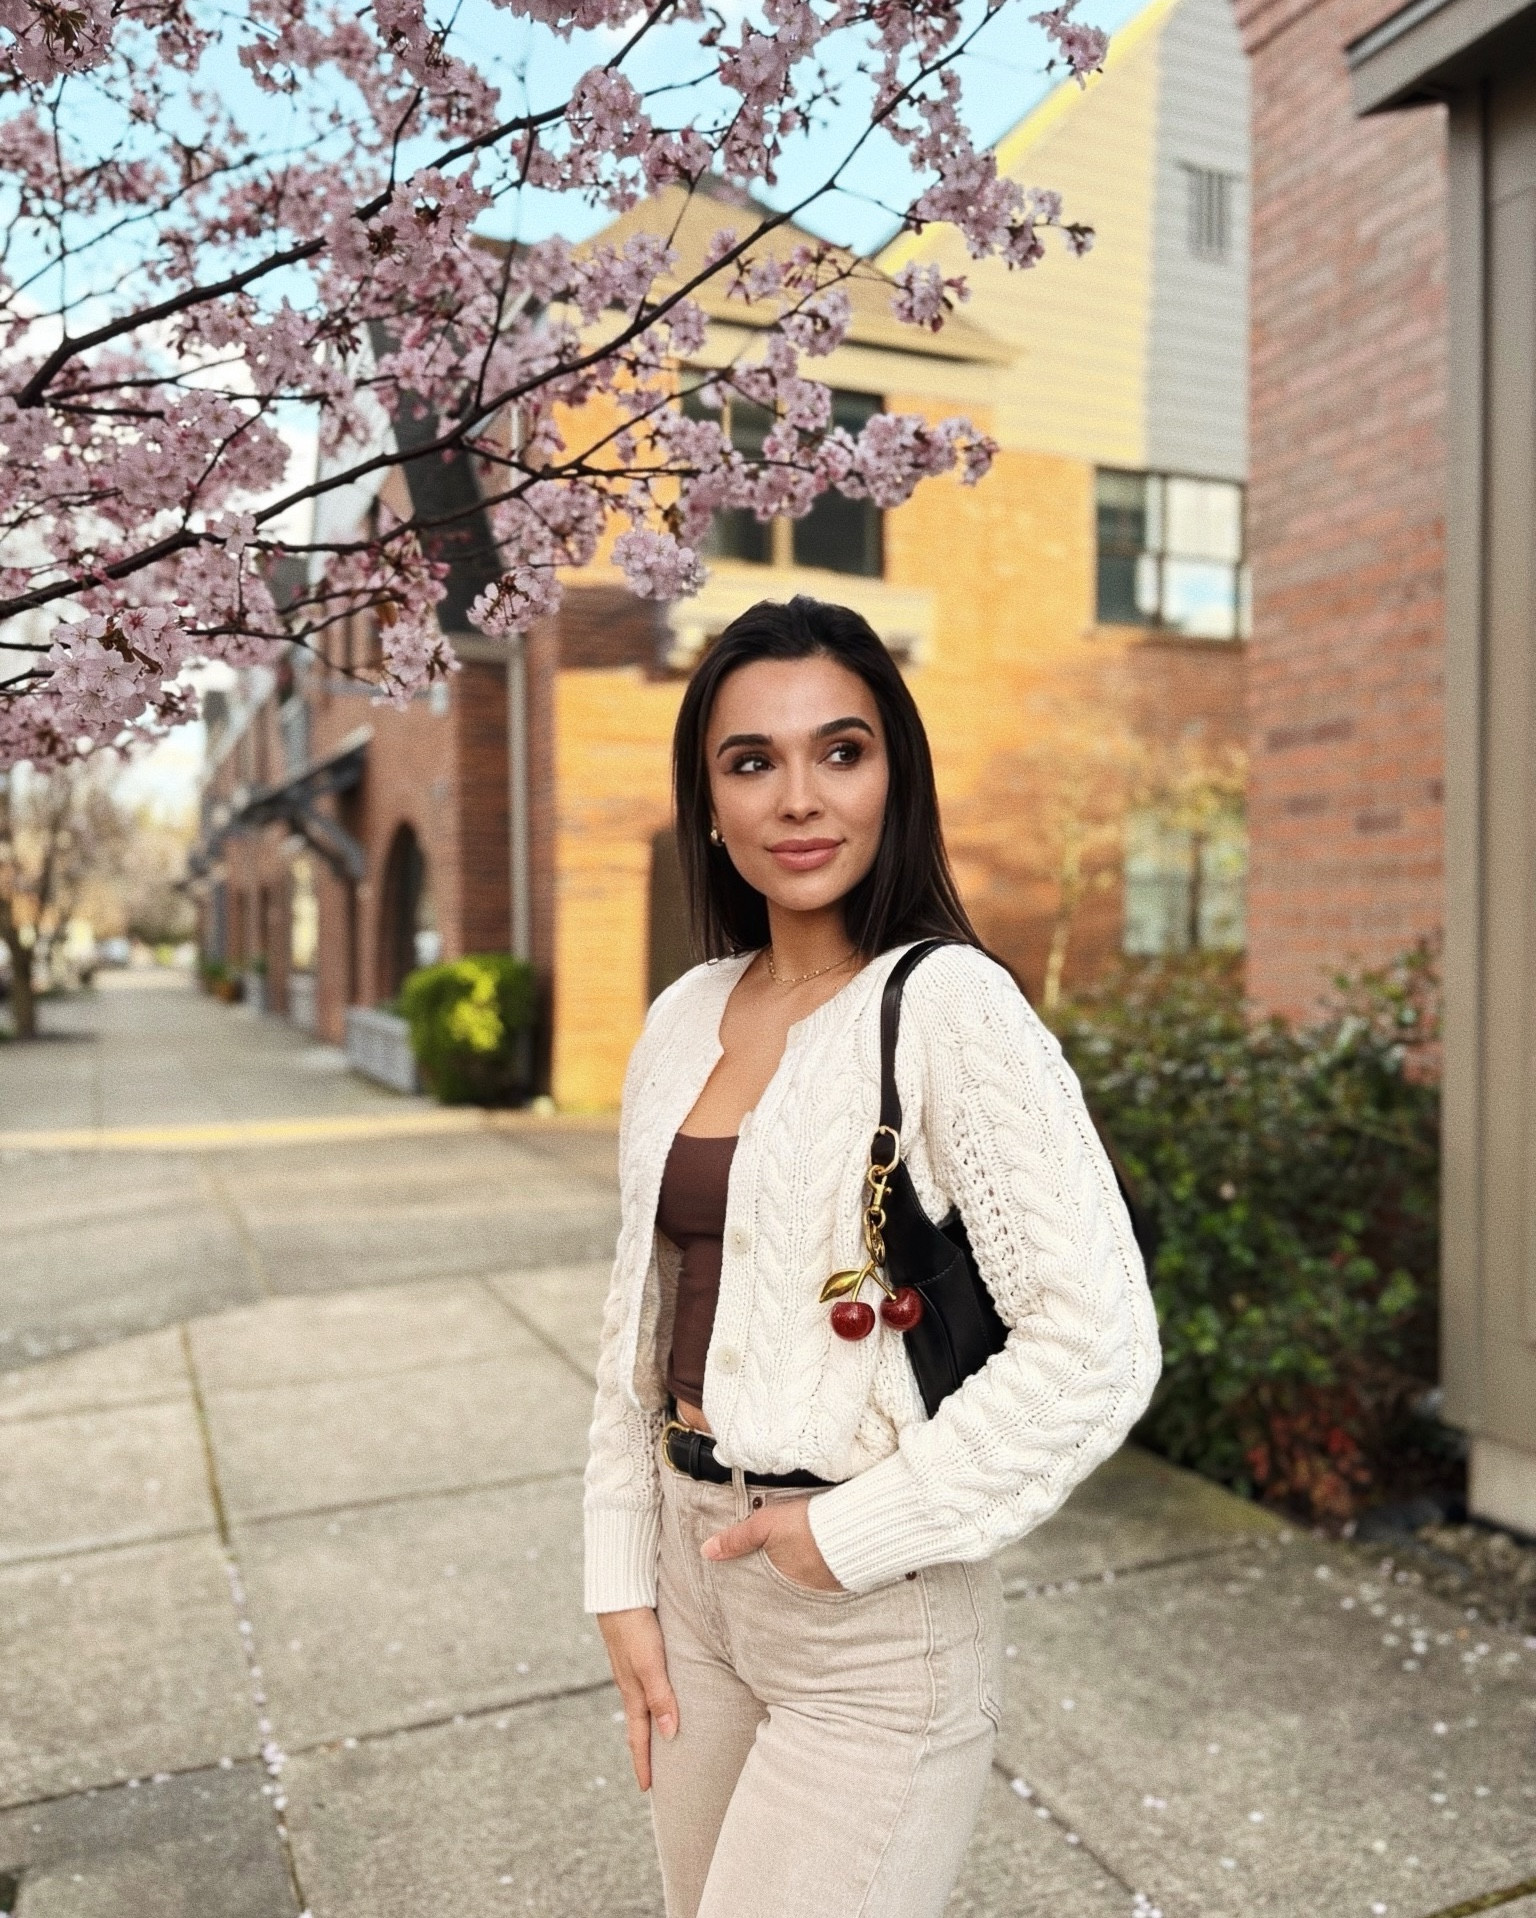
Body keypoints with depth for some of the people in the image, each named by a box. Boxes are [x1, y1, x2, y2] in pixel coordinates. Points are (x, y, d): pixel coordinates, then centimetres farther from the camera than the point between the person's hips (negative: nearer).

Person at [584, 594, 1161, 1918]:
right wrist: (625, 1579, 7)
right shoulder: (685, 1019, 3)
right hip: (695, 1574, 6)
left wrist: (857, 1530, -16)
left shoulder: (949, 1004, -16)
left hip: (875, 1615, -6)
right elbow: (642, 1313, 9)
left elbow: (1095, 1343, -22)